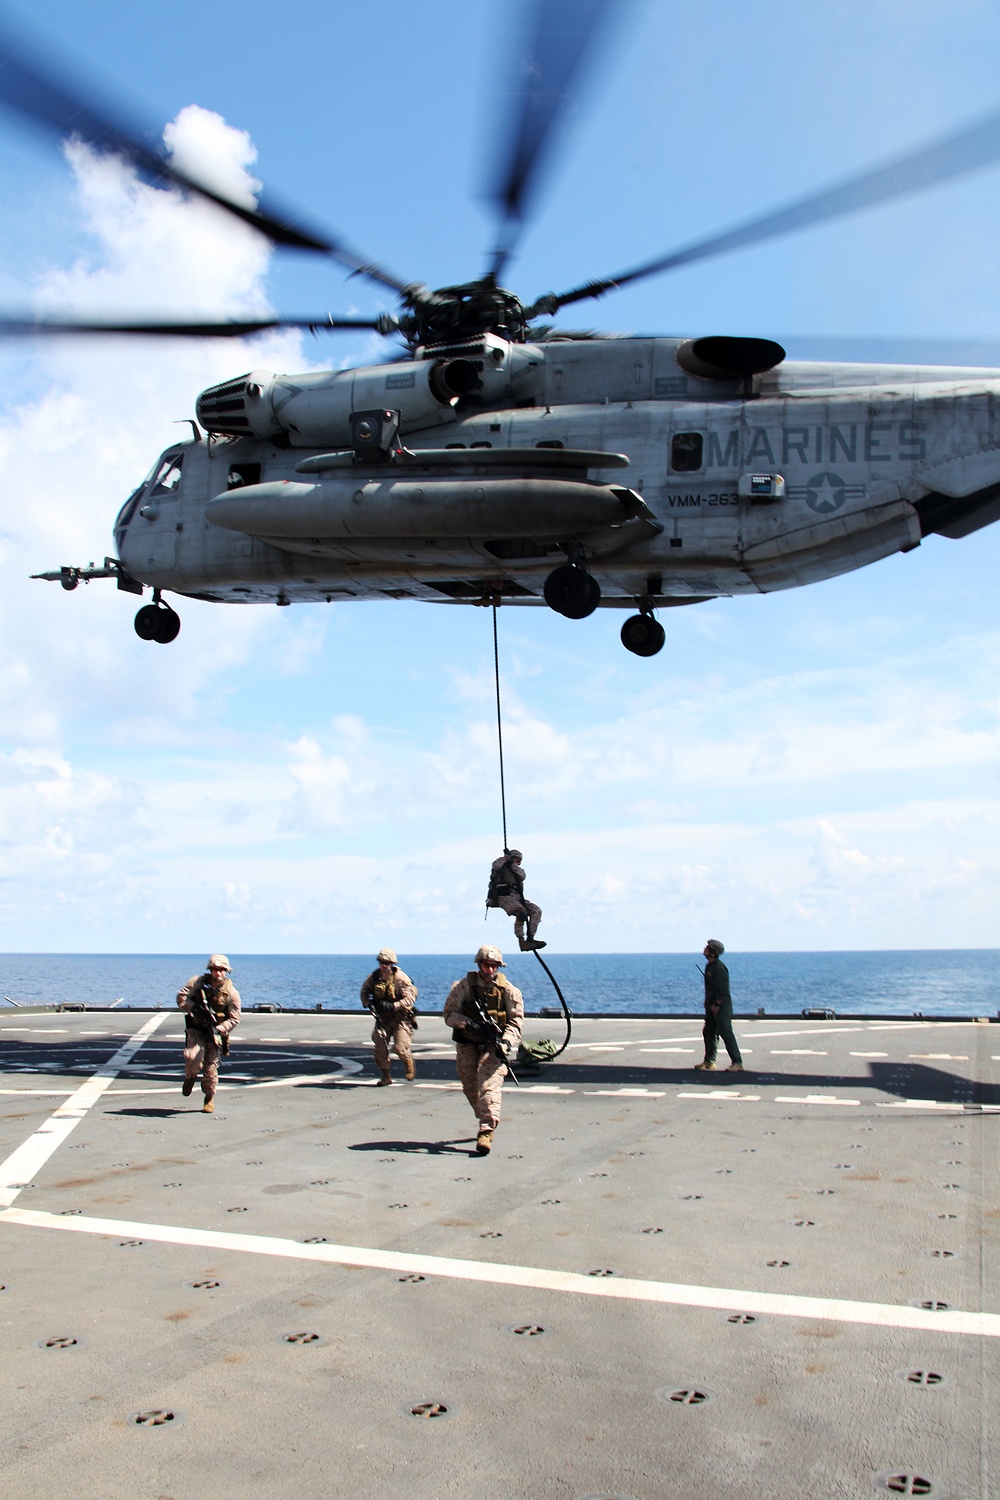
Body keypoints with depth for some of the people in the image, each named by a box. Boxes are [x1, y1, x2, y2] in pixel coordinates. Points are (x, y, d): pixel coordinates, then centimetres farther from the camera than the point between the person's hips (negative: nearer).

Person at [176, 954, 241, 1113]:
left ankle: (209, 1099, 22)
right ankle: (190, 1077, 14)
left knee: (211, 1066, 0)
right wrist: (193, 1007, -20)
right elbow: (181, 996, -2)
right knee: (193, 1058, -22)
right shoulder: (198, 982, -6)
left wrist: (219, 1029, -21)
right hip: (196, 1029, 0)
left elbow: (234, 1019, -6)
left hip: (215, 1032, 0)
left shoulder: (231, 992, -8)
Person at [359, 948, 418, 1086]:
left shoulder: (401, 978, -17)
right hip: (382, 1018, 5)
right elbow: (364, 991, 14)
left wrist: (392, 1006, -32)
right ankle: (386, 1076, 14)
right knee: (380, 1047, -3)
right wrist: (368, 1003, -7)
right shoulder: (374, 977, -2)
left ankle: (409, 1066, 21)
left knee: (400, 1047, -12)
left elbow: (410, 999, -21)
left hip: (401, 1018, -5)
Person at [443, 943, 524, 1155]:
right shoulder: (463, 986, -2)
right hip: (467, 1044, 2)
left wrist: (506, 1042, -18)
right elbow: (449, 1014, -5)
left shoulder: (508, 990, -1)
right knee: (470, 1087, 7)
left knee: (489, 1084, -18)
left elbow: (516, 1020, -2)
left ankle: (486, 1131, -22)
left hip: (493, 1045, -2)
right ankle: (488, 1119, 32)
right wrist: (467, 1024, -23)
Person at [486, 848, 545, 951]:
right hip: (504, 897, -7)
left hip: (517, 898, 7)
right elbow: (495, 865, -11)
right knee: (521, 911, -32)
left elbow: (522, 875, 4)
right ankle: (521, 942, -36)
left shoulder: (518, 869, 29)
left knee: (536, 911, -10)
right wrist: (506, 857, 1)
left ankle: (530, 938, -17)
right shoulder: (501, 866, 15)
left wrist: (512, 864, -2)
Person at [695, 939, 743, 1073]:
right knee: (708, 1032, 13)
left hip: (721, 1005, -10)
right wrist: (707, 1002, 17)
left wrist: (717, 1005, -19)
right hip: (712, 1005, 10)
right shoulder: (709, 966, 11)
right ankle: (709, 1061, 22)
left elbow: (722, 989, -22)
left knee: (726, 1033, -9)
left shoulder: (719, 967, -19)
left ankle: (737, 1063, -5)